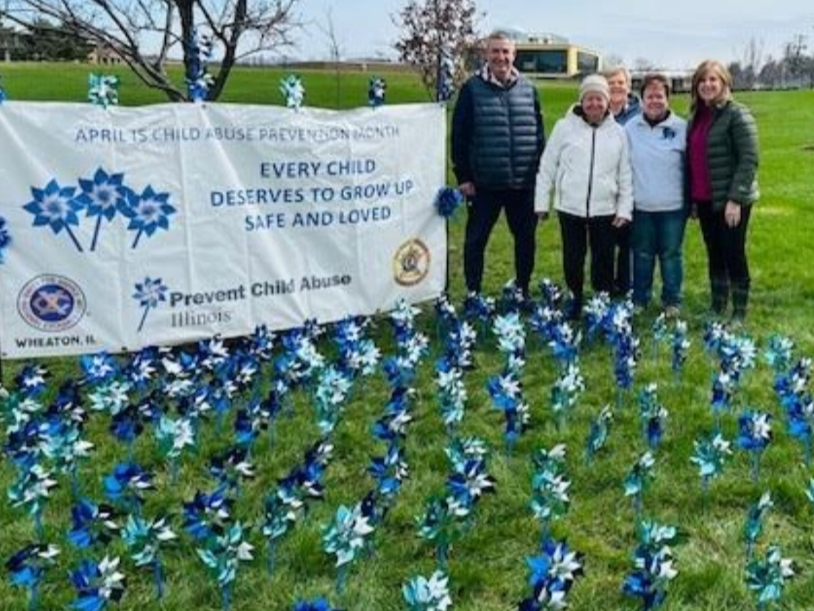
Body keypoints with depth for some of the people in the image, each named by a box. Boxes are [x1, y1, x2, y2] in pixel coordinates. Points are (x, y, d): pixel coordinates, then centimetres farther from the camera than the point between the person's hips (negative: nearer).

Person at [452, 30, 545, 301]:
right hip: (484, 183, -3)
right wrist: (463, 176, -6)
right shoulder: (472, 89, -2)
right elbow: (459, 135, -3)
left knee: (526, 239, 11)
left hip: (524, 183, 3)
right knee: (476, 240, 5)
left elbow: (539, 134, 12)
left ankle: (522, 290, 27)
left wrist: (540, 171, 8)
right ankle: (473, 294, 18)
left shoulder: (528, 89, 7)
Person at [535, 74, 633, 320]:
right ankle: (574, 299, 28)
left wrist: (625, 208, 0)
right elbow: (547, 166, 1)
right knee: (573, 258, 11)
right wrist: (542, 201, -1)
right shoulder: (565, 127, -2)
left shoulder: (618, 132, 3)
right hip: (570, 207, 0)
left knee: (604, 260, 7)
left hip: (605, 208, 1)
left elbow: (625, 174, 5)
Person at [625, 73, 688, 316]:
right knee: (642, 255, 12)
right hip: (640, 205, 1)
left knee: (671, 254, 8)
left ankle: (672, 301, 20)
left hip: (673, 206, -1)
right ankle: (639, 300, 24)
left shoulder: (681, 128, -4)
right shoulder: (630, 127, 0)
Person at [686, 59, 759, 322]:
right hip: (705, 200, 6)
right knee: (714, 256, 14)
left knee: (734, 255, 0)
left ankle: (739, 314, 11)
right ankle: (717, 309, 25)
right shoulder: (696, 116, 11)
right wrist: (692, 198, 11)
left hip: (731, 199, -6)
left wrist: (735, 198, -21)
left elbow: (749, 160, -16)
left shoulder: (737, 114, -10)